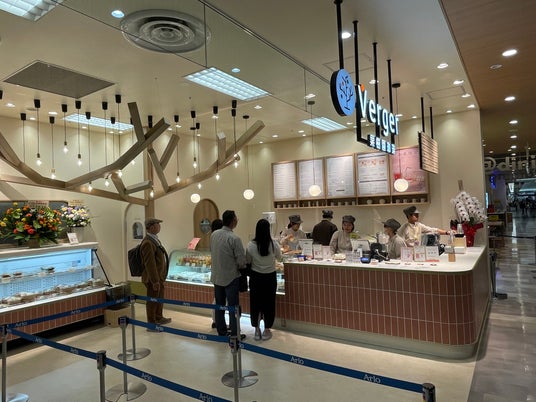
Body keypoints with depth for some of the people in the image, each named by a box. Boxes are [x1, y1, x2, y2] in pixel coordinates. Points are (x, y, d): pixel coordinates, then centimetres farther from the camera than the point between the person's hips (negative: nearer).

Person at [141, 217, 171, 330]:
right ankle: (151, 324, 18)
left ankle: (159, 318, 41)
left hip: (159, 276, 10)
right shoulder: (148, 243, -23)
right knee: (152, 301, 4)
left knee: (160, 298, 23)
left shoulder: (155, 239, 9)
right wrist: (155, 281, -25)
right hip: (153, 278, -10)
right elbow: (150, 263, -26)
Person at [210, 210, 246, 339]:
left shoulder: (214, 234, -2)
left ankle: (221, 332, 29)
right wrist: (239, 267, 3)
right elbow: (242, 261, -18)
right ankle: (234, 335, 14)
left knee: (219, 305, 17)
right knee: (233, 308, 6)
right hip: (230, 277, -6)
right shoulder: (234, 238, -21)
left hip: (216, 276, 6)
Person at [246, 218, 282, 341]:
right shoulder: (274, 244, -14)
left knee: (255, 302, 13)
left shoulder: (251, 245, -14)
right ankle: (267, 330, 23)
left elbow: (247, 261, -1)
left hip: (255, 277, 1)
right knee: (269, 302, 12)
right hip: (270, 277, 0)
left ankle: (257, 330, 24)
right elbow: (279, 256, 5)